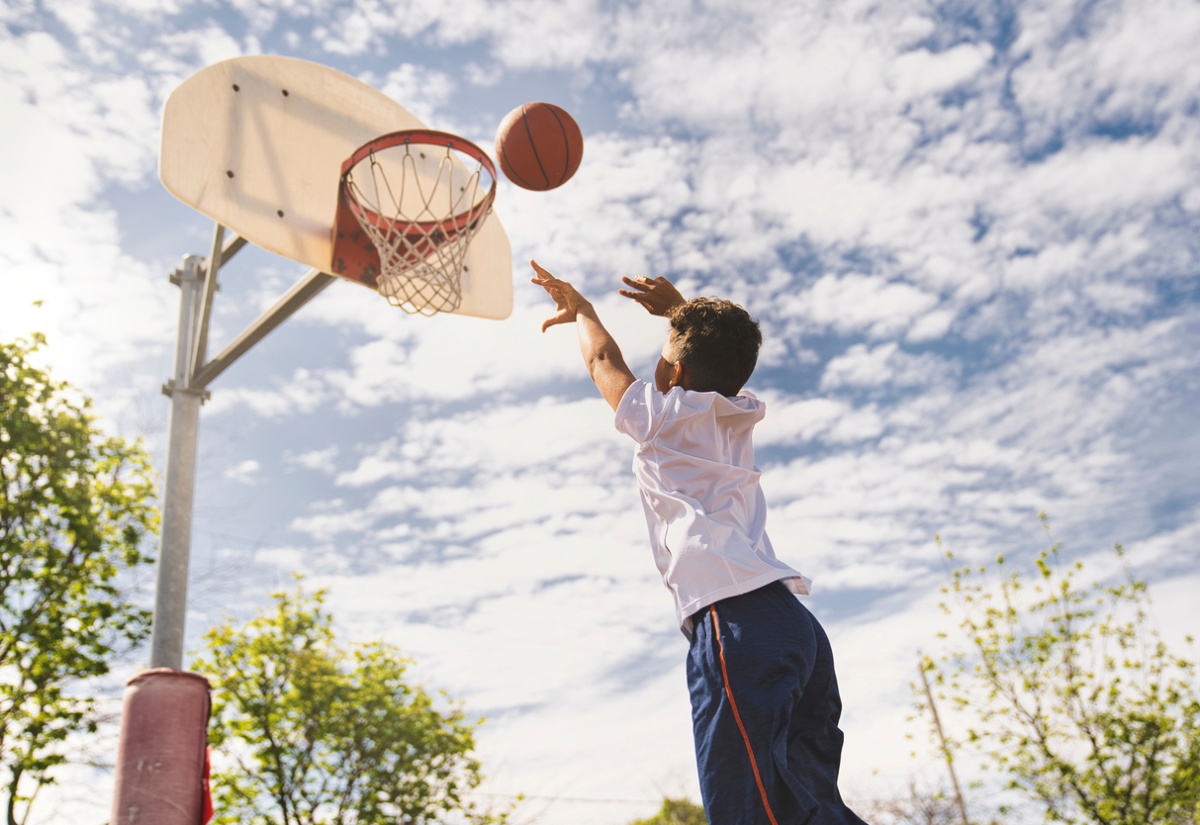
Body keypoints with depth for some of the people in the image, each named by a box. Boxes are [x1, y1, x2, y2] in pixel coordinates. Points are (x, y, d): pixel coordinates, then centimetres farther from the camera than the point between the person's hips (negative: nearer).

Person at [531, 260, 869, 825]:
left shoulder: (664, 414, 9)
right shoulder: (739, 417, 24)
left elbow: (604, 361, 28)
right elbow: (717, 360, 48)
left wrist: (579, 309, 45)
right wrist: (680, 309, 54)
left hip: (735, 618, -8)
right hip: (794, 618, 8)